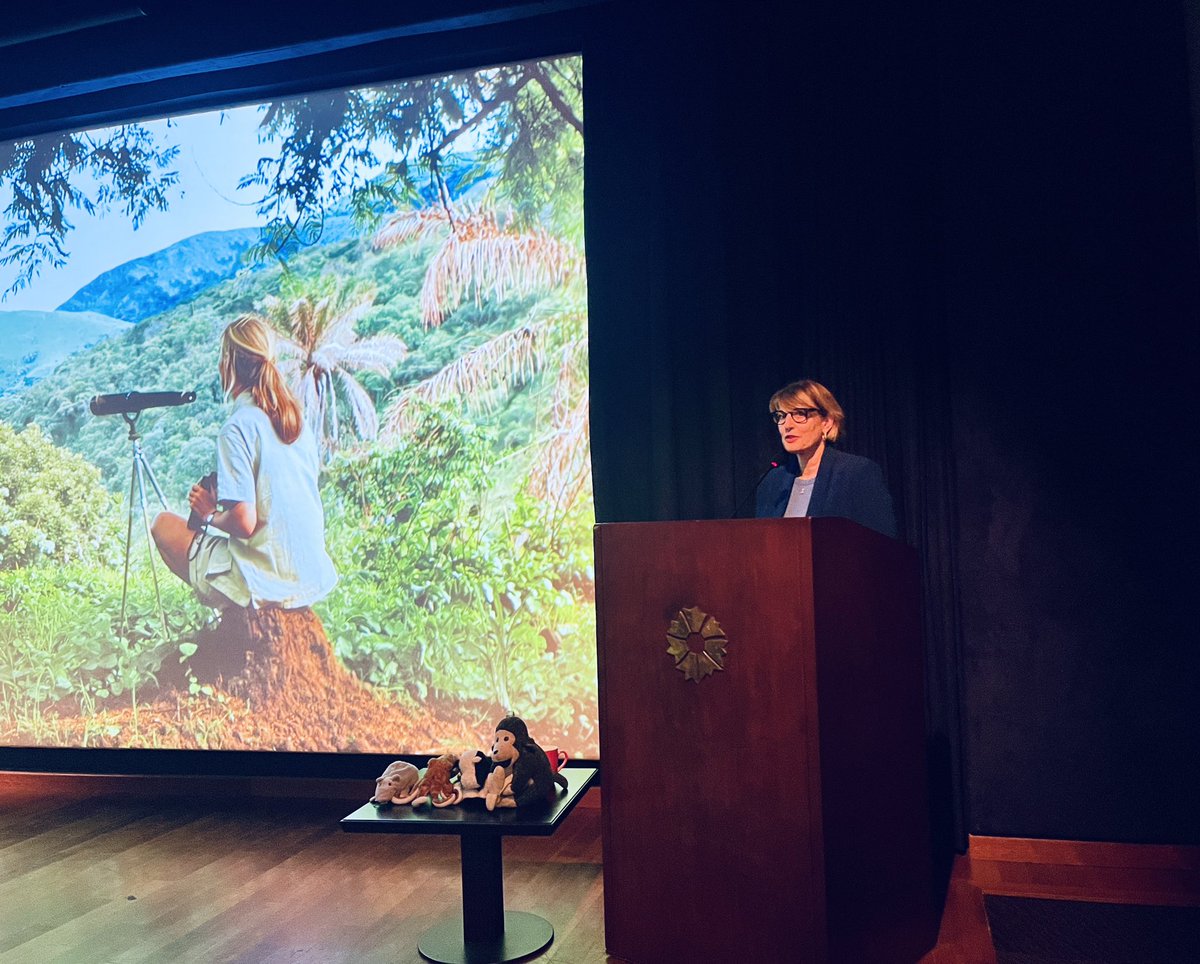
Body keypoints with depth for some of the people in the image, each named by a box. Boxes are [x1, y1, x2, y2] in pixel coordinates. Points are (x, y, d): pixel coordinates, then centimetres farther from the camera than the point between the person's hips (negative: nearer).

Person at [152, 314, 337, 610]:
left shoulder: (238, 427, -17)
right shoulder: (296, 417, 5)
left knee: (163, 524, 13)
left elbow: (244, 522, -22)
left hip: (268, 585, -7)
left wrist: (210, 514, -1)